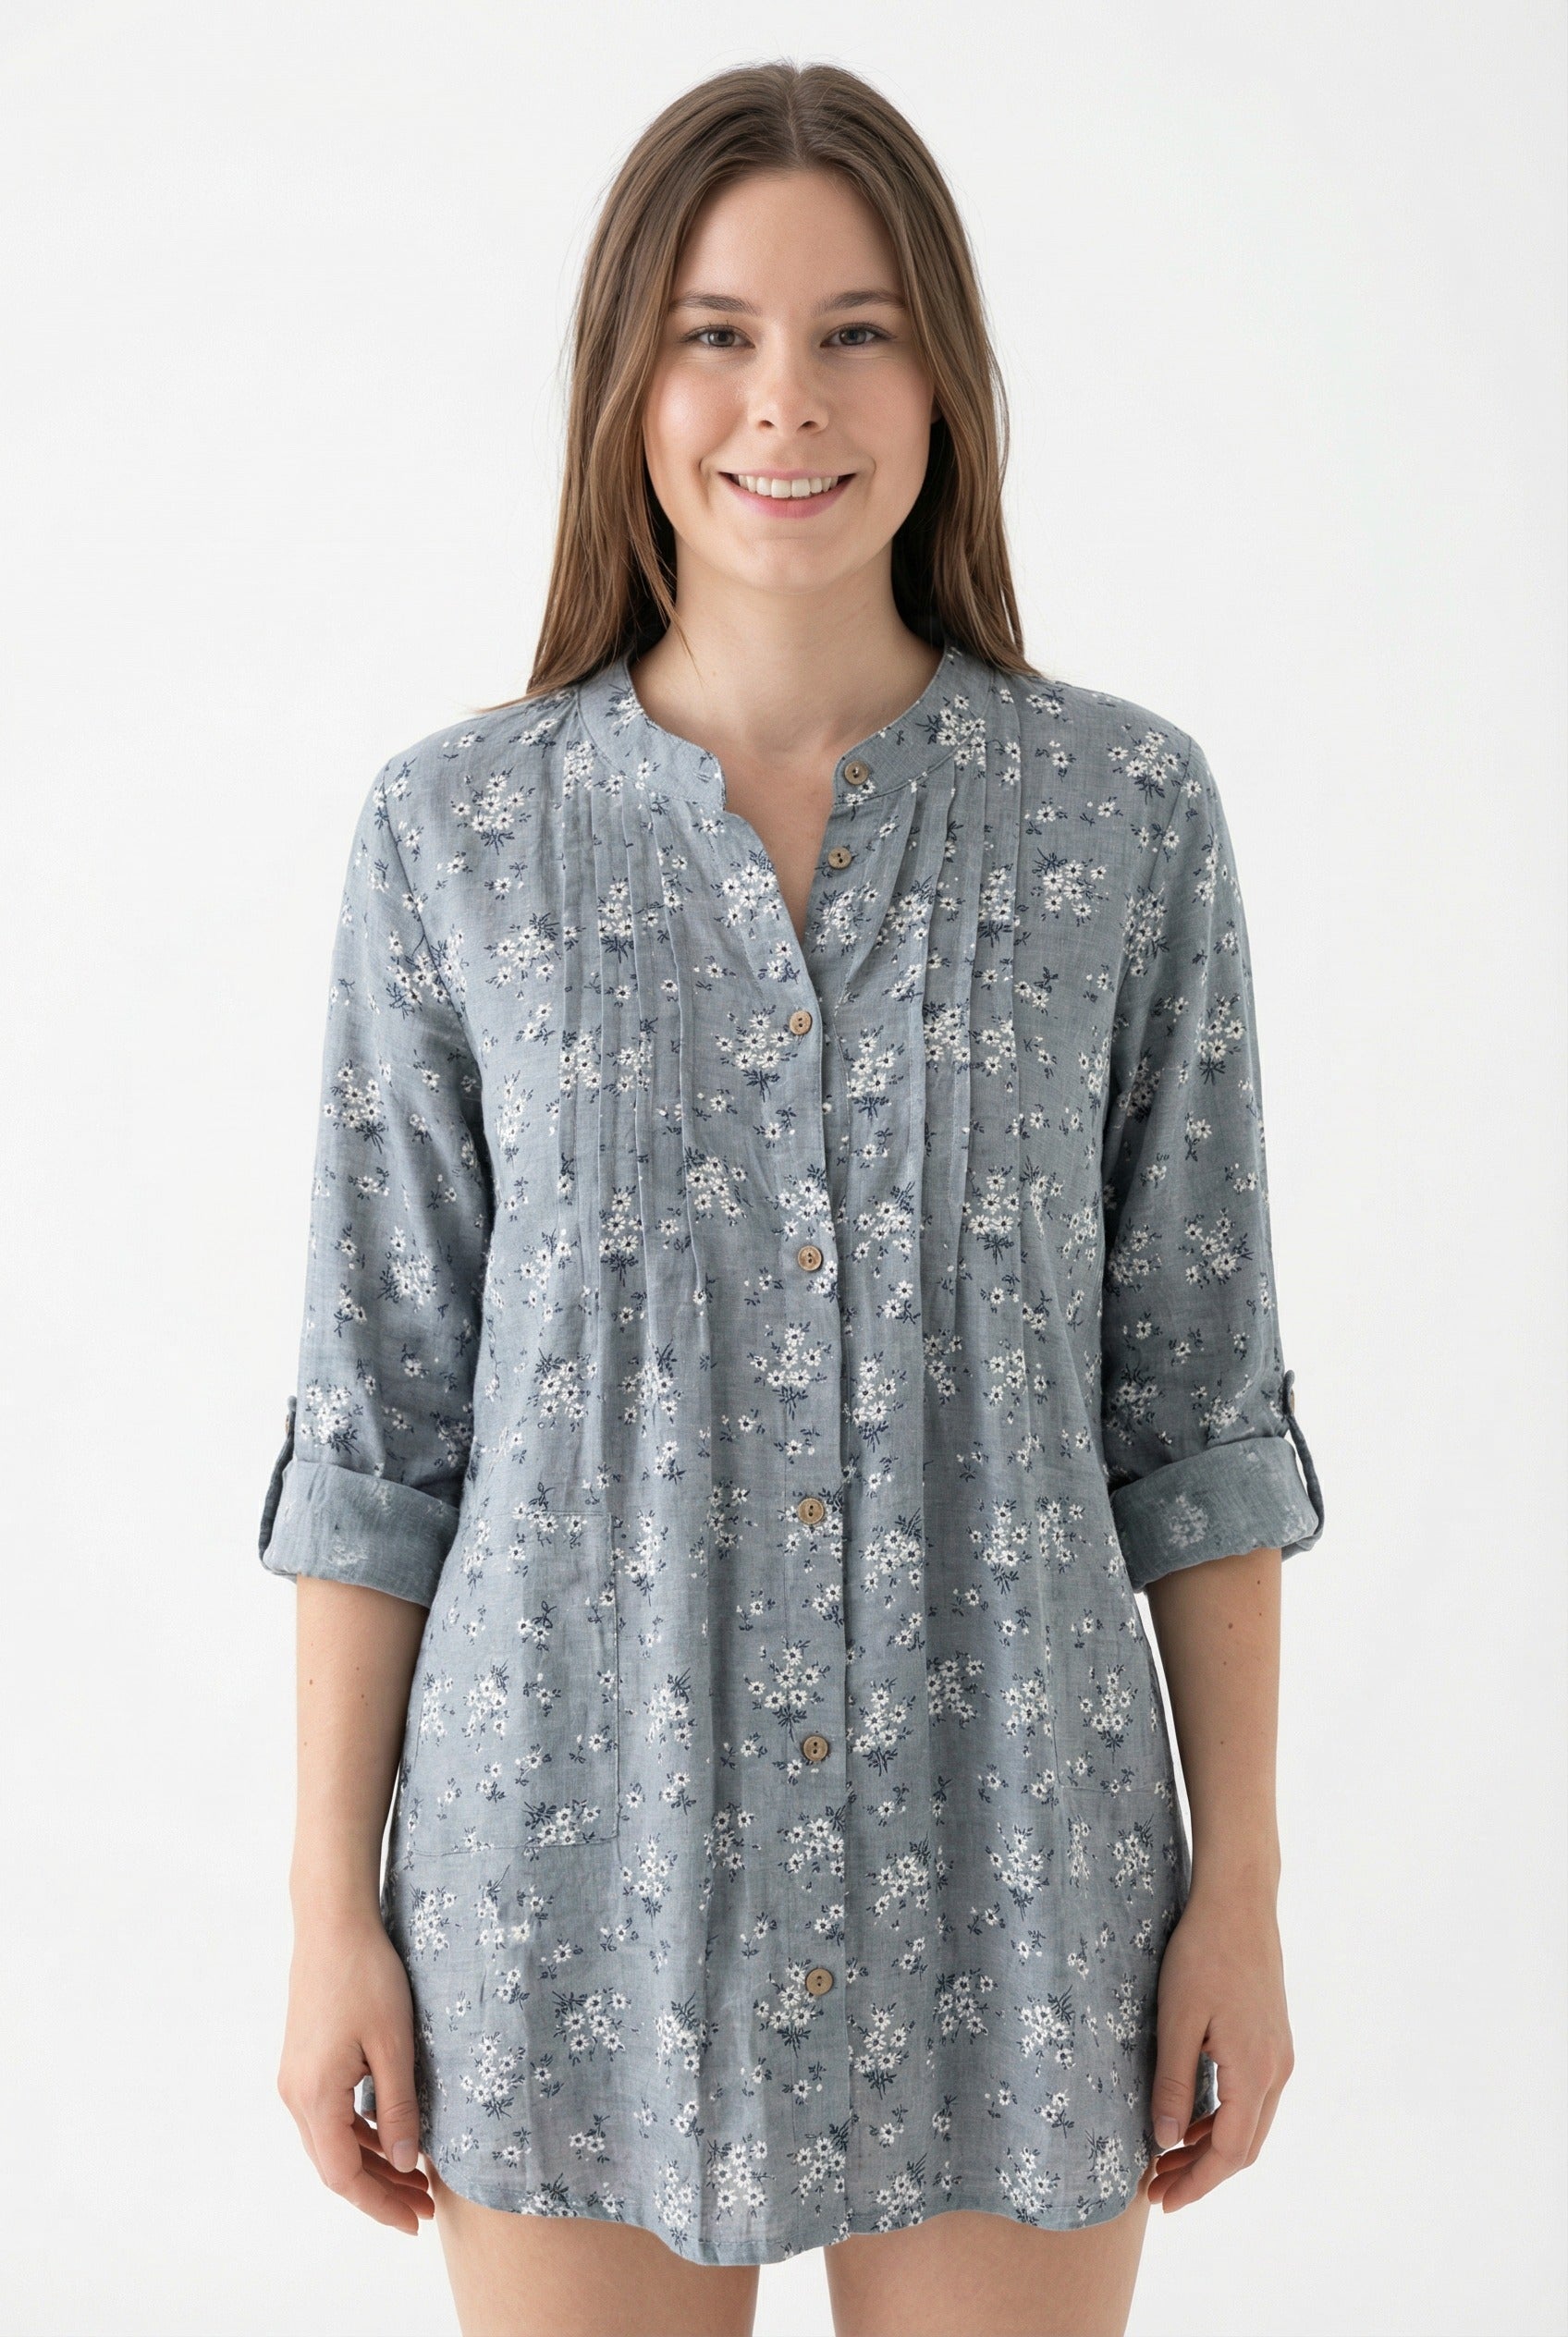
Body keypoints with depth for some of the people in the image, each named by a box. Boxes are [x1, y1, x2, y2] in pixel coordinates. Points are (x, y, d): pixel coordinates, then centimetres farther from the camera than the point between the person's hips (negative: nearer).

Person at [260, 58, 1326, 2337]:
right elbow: (379, 1409, 1)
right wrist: (334, 1908, 0)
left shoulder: (1127, 809, -2)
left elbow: (1195, 1393, 1)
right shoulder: (456, 830, -1)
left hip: (1007, 1883, 0)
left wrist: (1242, 1887, 0)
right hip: (579, 1872, 0)